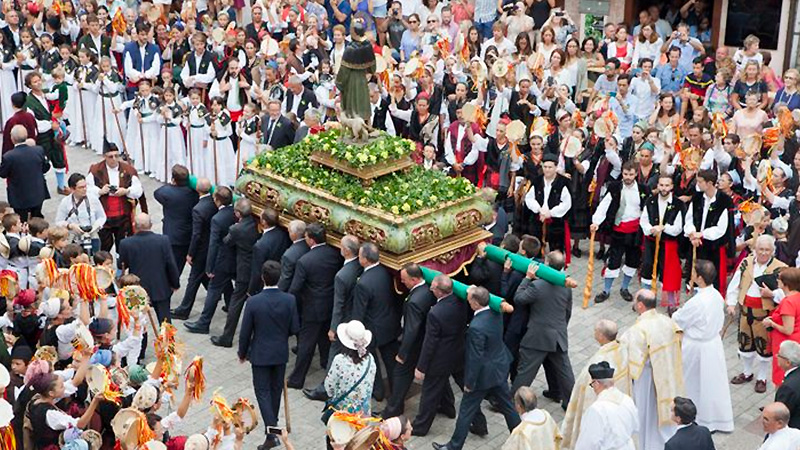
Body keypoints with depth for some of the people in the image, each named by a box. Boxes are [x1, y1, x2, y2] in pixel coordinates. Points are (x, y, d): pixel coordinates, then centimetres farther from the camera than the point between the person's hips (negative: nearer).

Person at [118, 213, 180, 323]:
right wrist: (175, 284, 5)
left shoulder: (126, 244, -13)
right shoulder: (163, 240, -13)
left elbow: (122, 266, 0)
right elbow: (171, 265, -8)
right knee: (165, 320, 11)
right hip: (161, 289, 0)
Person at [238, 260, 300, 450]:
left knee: (263, 391, 5)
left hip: (260, 354, -3)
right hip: (281, 353, 3)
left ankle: (271, 433, -6)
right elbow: (294, 329, -6)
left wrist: (242, 353, 5)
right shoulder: (289, 300, -14)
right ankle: (273, 423, 40)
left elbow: (245, 332, -12)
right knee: (276, 388, 21)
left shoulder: (253, 302, -20)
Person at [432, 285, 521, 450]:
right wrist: (475, 291, -4)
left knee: (466, 412, 10)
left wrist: (469, 383, -13)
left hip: (484, 374, -7)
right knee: (507, 405, 22)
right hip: (500, 367, 7)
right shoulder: (496, 311, -11)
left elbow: (475, 359, -25)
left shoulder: (476, 328, -32)